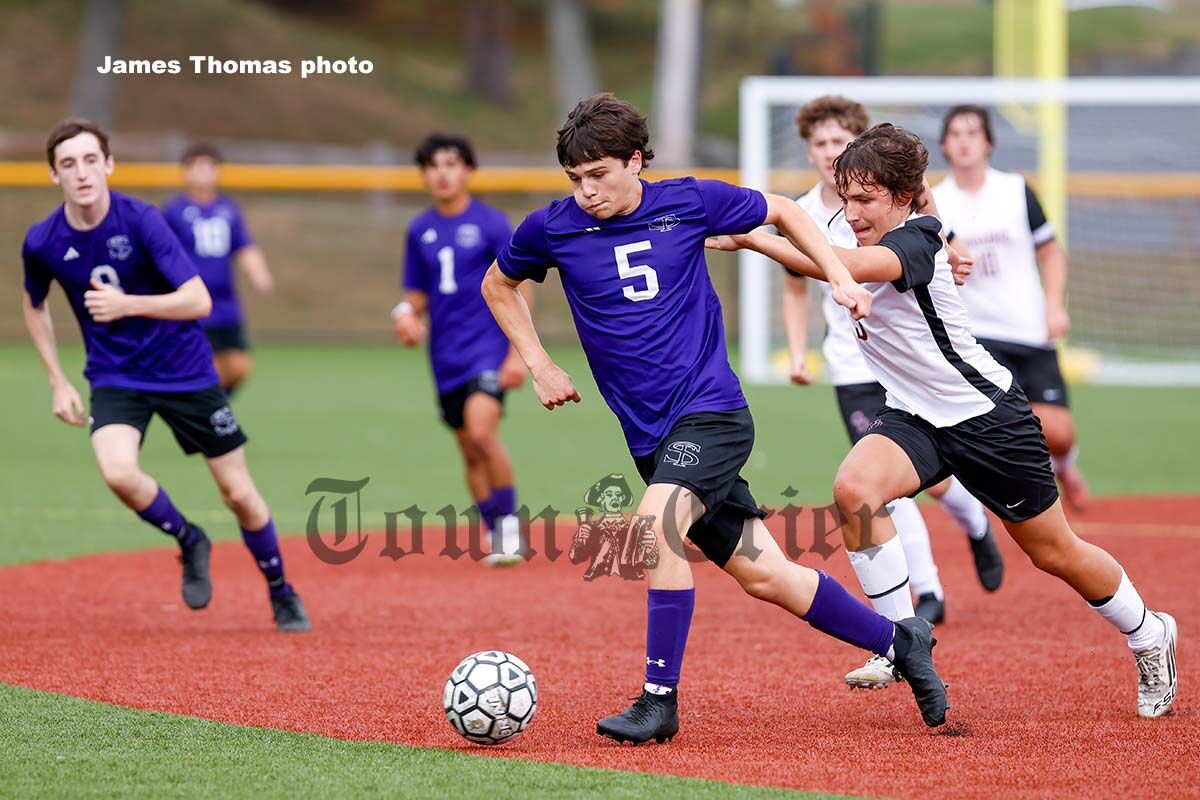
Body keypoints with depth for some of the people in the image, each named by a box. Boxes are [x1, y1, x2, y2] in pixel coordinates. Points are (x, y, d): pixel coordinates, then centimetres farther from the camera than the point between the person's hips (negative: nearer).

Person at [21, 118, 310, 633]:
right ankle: (189, 543, 2)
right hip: (115, 378, 1)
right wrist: (57, 383, 7)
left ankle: (280, 592, 30)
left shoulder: (141, 221, -20)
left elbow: (199, 301, -22)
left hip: (186, 372, -1)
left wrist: (127, 304, -31)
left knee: (239, 494, 4)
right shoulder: (42, 243, -10)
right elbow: (35, 305, 12)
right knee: (117, 472, -28)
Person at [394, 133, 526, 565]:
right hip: (445, 357, 5)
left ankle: (509, 524, -11)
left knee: (481, 431, -24)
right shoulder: (420, 230, 10)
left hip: (487, 345, -5)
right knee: (469, 449, 8)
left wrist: (518, 353, -11)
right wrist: (407, 312, -6)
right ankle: (497, 537, 20)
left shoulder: (491, 223, -4)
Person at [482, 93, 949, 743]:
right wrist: (538, 366, 12)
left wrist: (841, 278, 5)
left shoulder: (688, 202, -3)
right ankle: (898, 642, 22)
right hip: (650, 436, 3)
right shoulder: (553, 229, 1)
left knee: (656, 526, -29)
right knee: (763, 576, 3)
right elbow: (498, 285, 21)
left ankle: (660, 702, -20)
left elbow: (783, 212, 14)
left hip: (709, 409, -3)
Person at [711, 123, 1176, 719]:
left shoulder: (916, 241, -25)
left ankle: (1148, 637, 36)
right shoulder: (863, 245, -2)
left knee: (1055, 554, 8)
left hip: (986, 413, -6)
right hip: (915, 417, 6)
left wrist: (751, 240, -46)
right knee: (854, 488, -26)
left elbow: (848, 267, -44)